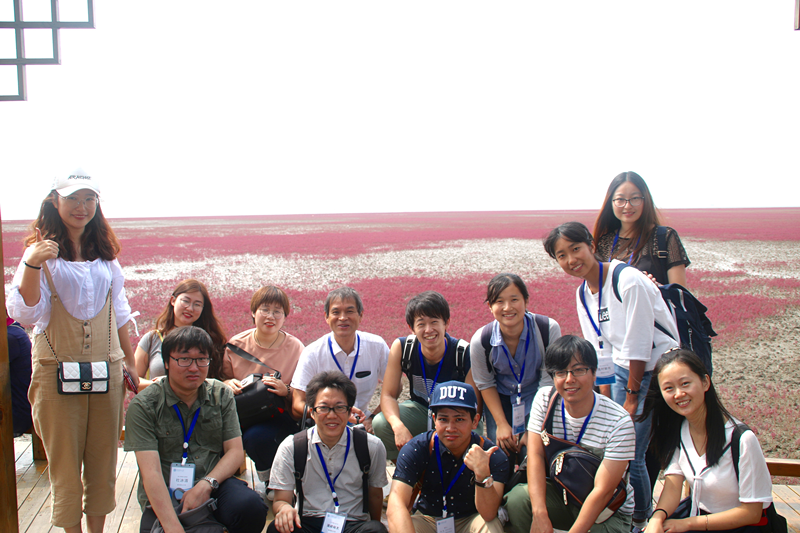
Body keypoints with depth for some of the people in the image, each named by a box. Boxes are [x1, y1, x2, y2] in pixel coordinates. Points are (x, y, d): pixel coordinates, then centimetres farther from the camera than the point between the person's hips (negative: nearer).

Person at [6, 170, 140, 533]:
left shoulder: (105, 255, 11)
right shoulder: (42, 252, -2)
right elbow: (26, 314, -11)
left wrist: (130, 364, 17)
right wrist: (32, 264, -25)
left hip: (106, 368, 4)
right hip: (57, 369, -4)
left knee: (103, 458, 9)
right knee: (65, 459, 4)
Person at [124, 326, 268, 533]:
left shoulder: (222, 395, 7)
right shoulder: (143, 405, -5)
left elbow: (235, 451, 4)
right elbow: (151, 473, -13)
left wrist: (206, 484, -16)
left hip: (213, 487, 3)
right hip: (164, 499, -2)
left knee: (251, 507, -28)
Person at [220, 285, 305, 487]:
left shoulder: (295, 348, -3)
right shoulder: (236, 344, 3)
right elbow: (222, 377, 15)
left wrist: (286, 391, -22)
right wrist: (227, 383, -8)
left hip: (281, 419, -2)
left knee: (255, 436, -32)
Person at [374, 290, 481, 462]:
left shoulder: (465, 354, -25)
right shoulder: (401, 348, -19)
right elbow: (388, 395, -16)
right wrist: (398, 426, -37)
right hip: (420, 409, 2)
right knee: (380, 424, -24)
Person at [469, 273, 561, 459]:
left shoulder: (549, 329, -26)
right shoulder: (480, 340, -23)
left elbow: (548, 381, -16)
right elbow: (485, 384, -4)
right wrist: (502, 424, -10)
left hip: (536, 399, -1)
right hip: (501, 400, 1)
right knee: (502, 451, -8)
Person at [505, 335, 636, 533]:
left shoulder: (619, 422, -20)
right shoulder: (545, 399, -7)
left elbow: (602, 491, -20)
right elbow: (535, 455, -13)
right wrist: (540, 515, -25)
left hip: (608, 512, -3)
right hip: (559, 494, 4)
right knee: (518, 497, -25)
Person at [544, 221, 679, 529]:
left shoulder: (629, 281, -21)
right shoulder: (583, 293, 3)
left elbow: (638, 345, -17)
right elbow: (600, 350, 8)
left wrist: (632, 397, -11)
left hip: (657, 369, -6)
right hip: (623, 371, 6)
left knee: (631, 454, -7)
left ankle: (640, 521, 15)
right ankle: (623, 516, 25)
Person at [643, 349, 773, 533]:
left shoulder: (741, 439, -21)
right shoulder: (677, 431, -2)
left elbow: (751, 512, -16)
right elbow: (672, 485, -7)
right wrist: (657, 517, -28)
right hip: (697, 513, 5)